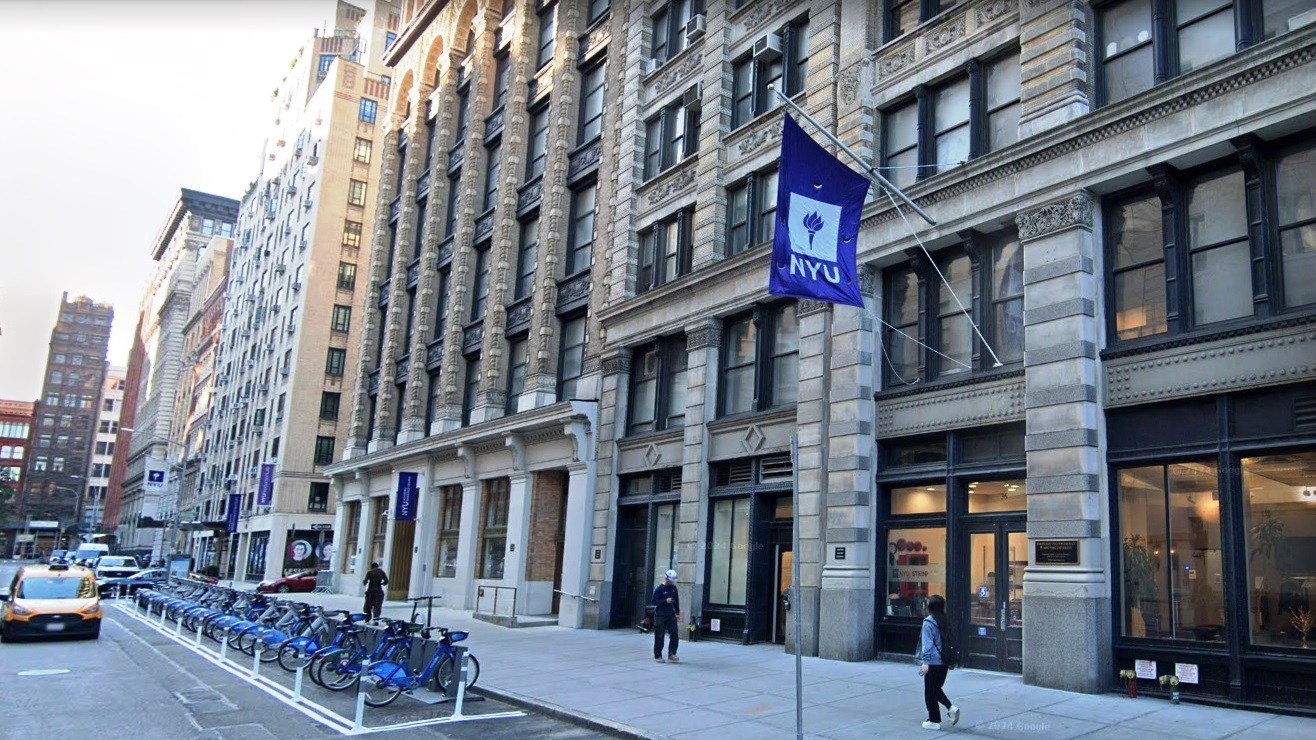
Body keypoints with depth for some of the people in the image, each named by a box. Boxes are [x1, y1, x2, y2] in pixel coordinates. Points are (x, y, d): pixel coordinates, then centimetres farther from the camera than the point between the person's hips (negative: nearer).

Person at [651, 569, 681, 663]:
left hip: (671, 615, 5)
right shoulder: (659, 589, -8)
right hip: (660, 616, -5)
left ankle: (671, 655, 2)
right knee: (659, 637, 1)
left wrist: (677, 613, 15)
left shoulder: (674, 588, 9)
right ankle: (658, 656, 11)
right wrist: (665, 601, -22)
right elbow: (654, 602, -11)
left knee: (674, 635, -3)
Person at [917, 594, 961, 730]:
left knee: (930, 692, 5)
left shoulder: (929, 622, -14)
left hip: (933, 662, -7)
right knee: (937, 688, 22)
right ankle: (951, 708, 4)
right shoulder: (945, 622, 5)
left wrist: (925, 662, -17)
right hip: (944, 662, 7)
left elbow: (927, 644, -18)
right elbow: (949, 641, 13)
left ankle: (934, 721, 10)